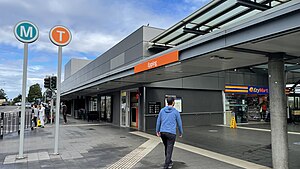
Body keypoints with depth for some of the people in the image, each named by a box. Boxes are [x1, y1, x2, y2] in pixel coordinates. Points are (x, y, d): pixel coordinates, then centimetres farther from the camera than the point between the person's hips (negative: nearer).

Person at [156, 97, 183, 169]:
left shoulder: (162, 110, 4)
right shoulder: (175, 112, -4)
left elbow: (158, 121, 8)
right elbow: (179, 123, 3)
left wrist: (157, 131, 17)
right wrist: (181, 132, 15)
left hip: (162, 132, 5)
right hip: (171, 133, -4)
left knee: (166, 147, 21)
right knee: (169, 149, 2)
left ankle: (169, 161, 33)